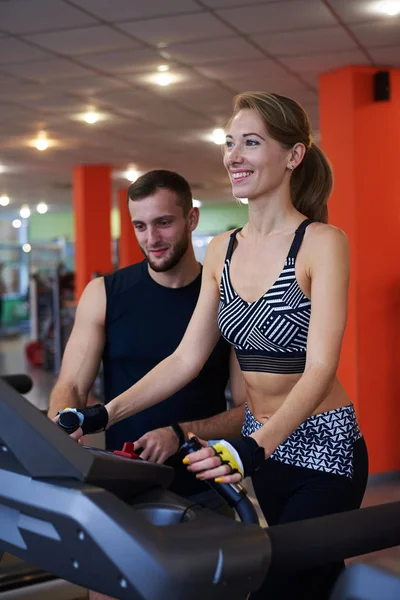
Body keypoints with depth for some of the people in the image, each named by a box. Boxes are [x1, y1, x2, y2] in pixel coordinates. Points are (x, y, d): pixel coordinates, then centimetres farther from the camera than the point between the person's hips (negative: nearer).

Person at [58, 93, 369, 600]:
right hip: (262, 446, 6)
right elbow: (187, 358, 4)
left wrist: (256, 446, -37)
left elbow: (320, 368, -21)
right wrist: (105, 416, -6)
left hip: (323, 448, -5)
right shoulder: (222, 250, 6)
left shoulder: (321, 243, -12)